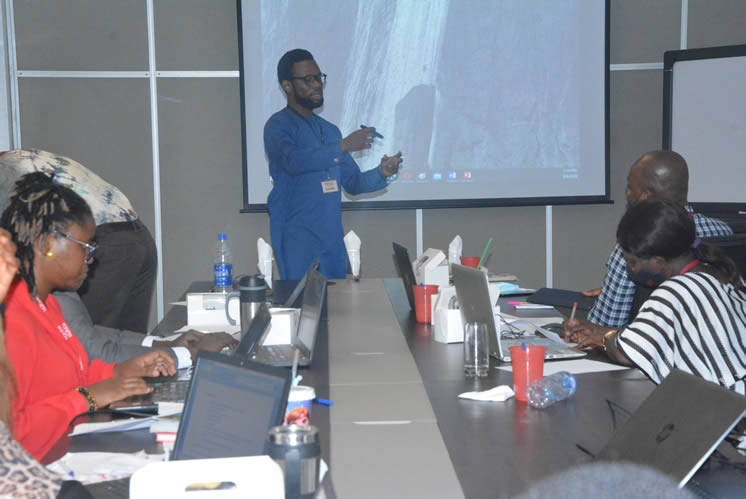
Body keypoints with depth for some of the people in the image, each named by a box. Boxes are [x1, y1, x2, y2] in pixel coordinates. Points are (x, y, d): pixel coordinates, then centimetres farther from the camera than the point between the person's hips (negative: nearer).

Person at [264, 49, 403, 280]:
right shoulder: (279, 125, -4)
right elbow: (292, 160, -25)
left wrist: (381, 174, -3)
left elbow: (353, 182, 17)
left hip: (333, 238, 7)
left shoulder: (330, 130, 17)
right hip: (297, 239, -7)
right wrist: (343, 146, -31)